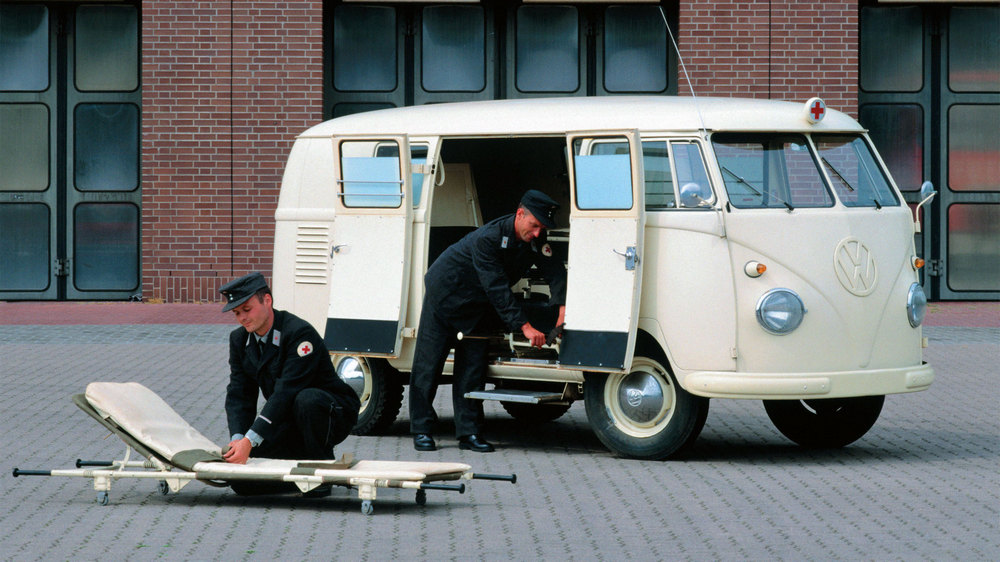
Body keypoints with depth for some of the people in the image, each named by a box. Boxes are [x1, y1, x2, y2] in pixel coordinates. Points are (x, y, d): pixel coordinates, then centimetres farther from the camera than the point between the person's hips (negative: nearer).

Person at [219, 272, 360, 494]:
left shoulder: (299, 333, -24)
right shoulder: (239, 340, 1)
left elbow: (285, 393, -31)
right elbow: (238, 394, -4)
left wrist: (250, 440, -37)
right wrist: (238, 439, -23)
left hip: (335, 414, -6)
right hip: (290, 421, 6)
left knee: (306, 399, -41)